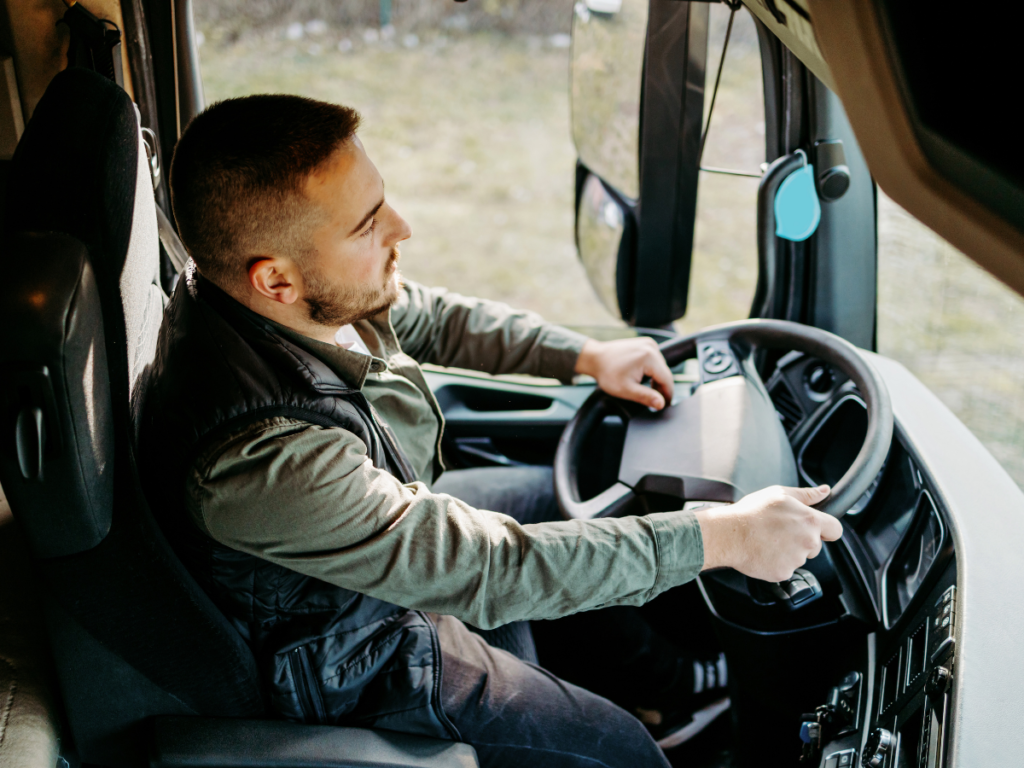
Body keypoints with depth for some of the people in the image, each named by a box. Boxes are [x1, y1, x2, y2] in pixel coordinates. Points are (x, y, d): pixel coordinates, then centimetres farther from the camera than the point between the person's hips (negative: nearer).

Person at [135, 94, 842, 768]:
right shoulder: (261, 456, -43)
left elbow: (426, 318, 3)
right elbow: (487, 569, -37)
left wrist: (585, 355, 1)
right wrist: (721, 538, -31)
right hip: (351, 667, -8)